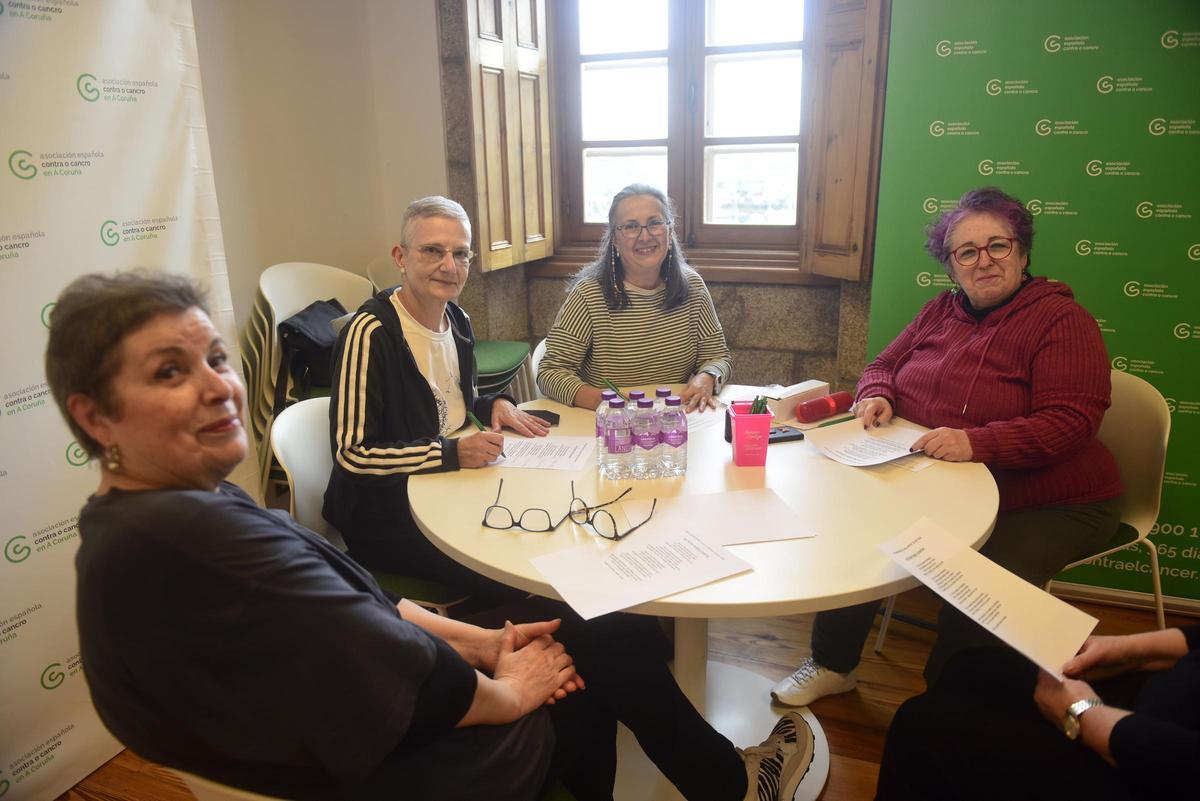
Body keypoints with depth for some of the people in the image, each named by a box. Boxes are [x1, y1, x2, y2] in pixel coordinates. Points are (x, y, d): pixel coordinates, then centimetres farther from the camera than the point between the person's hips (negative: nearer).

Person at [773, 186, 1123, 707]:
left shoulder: (1061, 320, -11)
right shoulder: (941, 311, 8)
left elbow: (1069, 422, -21)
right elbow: (885, 364, 18)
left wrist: (977, 442, -34)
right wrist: (876, 395, -6)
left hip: (1048, 504, -6)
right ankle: (833, 665, 10)